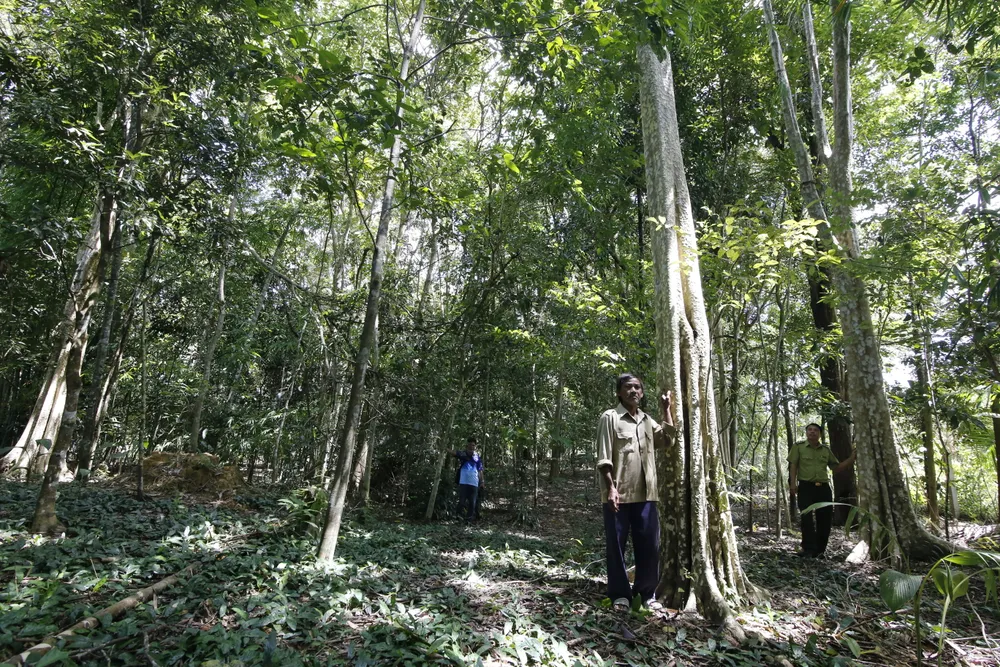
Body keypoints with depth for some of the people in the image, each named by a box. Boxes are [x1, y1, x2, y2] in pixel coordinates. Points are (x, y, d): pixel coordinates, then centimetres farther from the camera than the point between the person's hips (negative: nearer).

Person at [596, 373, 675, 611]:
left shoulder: (647, 420, 16)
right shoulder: (610, 417, -4)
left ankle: (647, 593, 25)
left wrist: (666, 409, 7)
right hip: (618, 493, -5)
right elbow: (603, 457, -8)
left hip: (645, 494, 5)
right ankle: (620, 594, 17)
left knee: (649, 545, 10)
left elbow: (668, 438, 5)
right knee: (617, 545, 4)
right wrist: (610, 487, -16)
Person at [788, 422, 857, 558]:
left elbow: (837, 468, 18)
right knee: (807, 518, -12)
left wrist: (852, 458, 6)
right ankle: (808, 549, -11)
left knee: (825, 519, 2)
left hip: (824, 488, 4)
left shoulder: (826, 449, 15)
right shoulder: (798, 446, 4)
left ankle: (819, 551, 13)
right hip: (806, 487, -4)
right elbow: (793, 466, -1)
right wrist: (792, 484, -11)